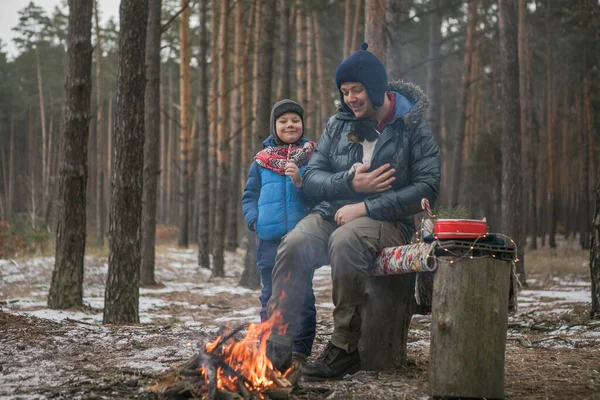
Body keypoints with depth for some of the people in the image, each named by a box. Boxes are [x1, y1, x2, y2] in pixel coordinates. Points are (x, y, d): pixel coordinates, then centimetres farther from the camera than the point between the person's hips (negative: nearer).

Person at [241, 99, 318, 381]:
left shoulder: (312, 156, 6)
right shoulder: (261, 160, 11)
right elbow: (249, 196, 16)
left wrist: (301, 182, -16)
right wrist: (254, 220, 0)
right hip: (269, 239, 2)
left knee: (302, 294, -4)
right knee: (270, 296, 7)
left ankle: (299, 353, 0)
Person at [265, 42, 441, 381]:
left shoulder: (412, 128, 0)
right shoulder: (338, 125, 14)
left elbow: (428, 187, -10)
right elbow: (311, 178, 10)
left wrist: (366, 208, -16)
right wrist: (350, 182, -12)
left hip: (386, 221, -4)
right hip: (332, 213, 4)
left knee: (345, 242, -39)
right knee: (293, 246, -29)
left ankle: (345, 350, -29)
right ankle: (276, 351, -29)